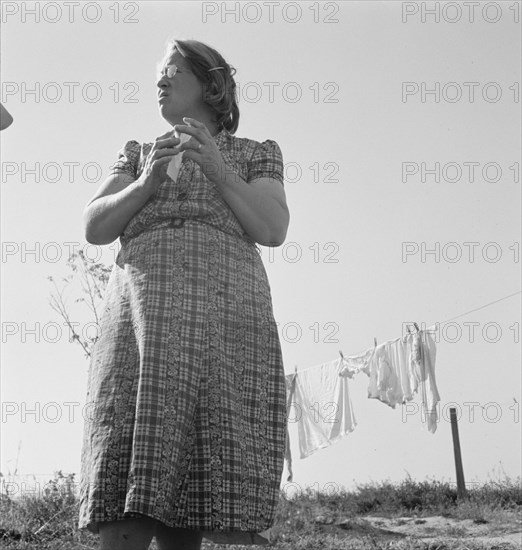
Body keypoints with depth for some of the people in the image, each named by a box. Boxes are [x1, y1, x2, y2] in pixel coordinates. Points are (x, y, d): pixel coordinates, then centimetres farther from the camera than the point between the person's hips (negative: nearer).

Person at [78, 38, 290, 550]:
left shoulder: (256, 154, 21)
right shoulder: (138, 154, 27)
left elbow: (273, 230, 4)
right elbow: (95, 228, 13)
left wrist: (217, 169, -8)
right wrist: (148, 184, -3)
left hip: (227, 322, -1)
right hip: (141, 321, 1)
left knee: (187, 509, -10)